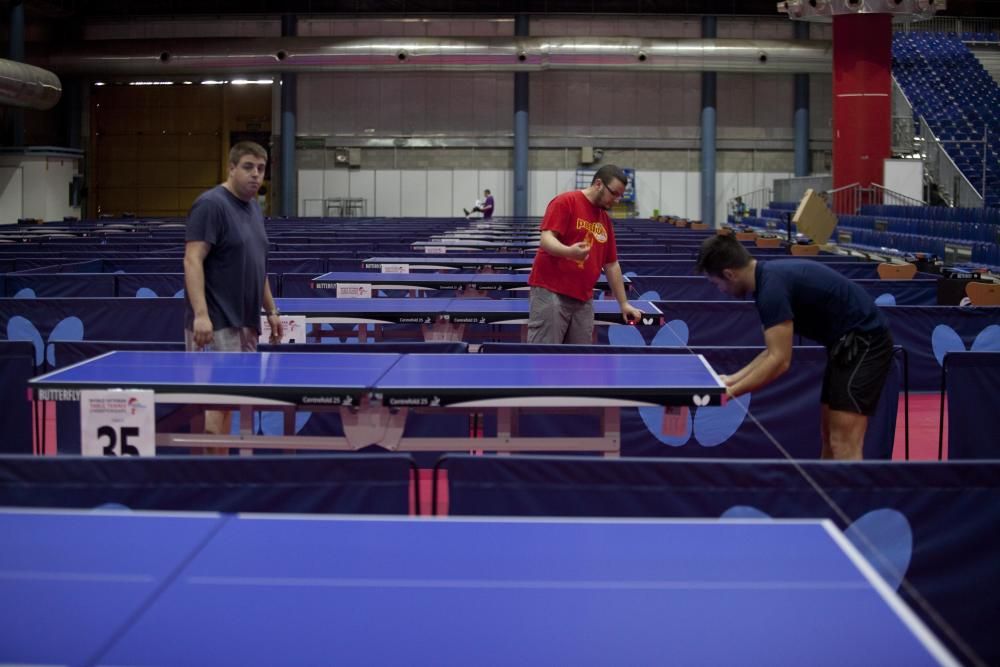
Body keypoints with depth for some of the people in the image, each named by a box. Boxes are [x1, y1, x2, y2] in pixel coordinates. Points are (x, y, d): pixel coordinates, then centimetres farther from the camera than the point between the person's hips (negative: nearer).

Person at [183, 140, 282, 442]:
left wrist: (271, 309, 21)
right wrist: (201, 314, -27)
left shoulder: (254, 207, 16)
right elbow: (192, 260, -18)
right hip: (216, 326, -8)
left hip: (245, 323, 8)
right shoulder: (211, 204, -10)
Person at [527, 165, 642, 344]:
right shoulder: (565, 202, -6)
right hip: (551, 292, -7)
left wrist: (624, 303, 18)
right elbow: (546, 240, -16)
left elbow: (611, 264, 20)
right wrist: (569, 251, -36)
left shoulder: (605, 220, 16)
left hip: (583, 299, 7)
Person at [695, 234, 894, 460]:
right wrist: (732, 379, 13)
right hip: (849, 343, 10)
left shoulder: (772, 286, -22)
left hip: (864, 342, -10)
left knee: (844, 446, -12)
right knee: (830, 438, 13)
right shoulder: (770, 277, 8)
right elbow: (774, 352, 14)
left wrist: (730, 393, -18)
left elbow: (780, 361, -24)